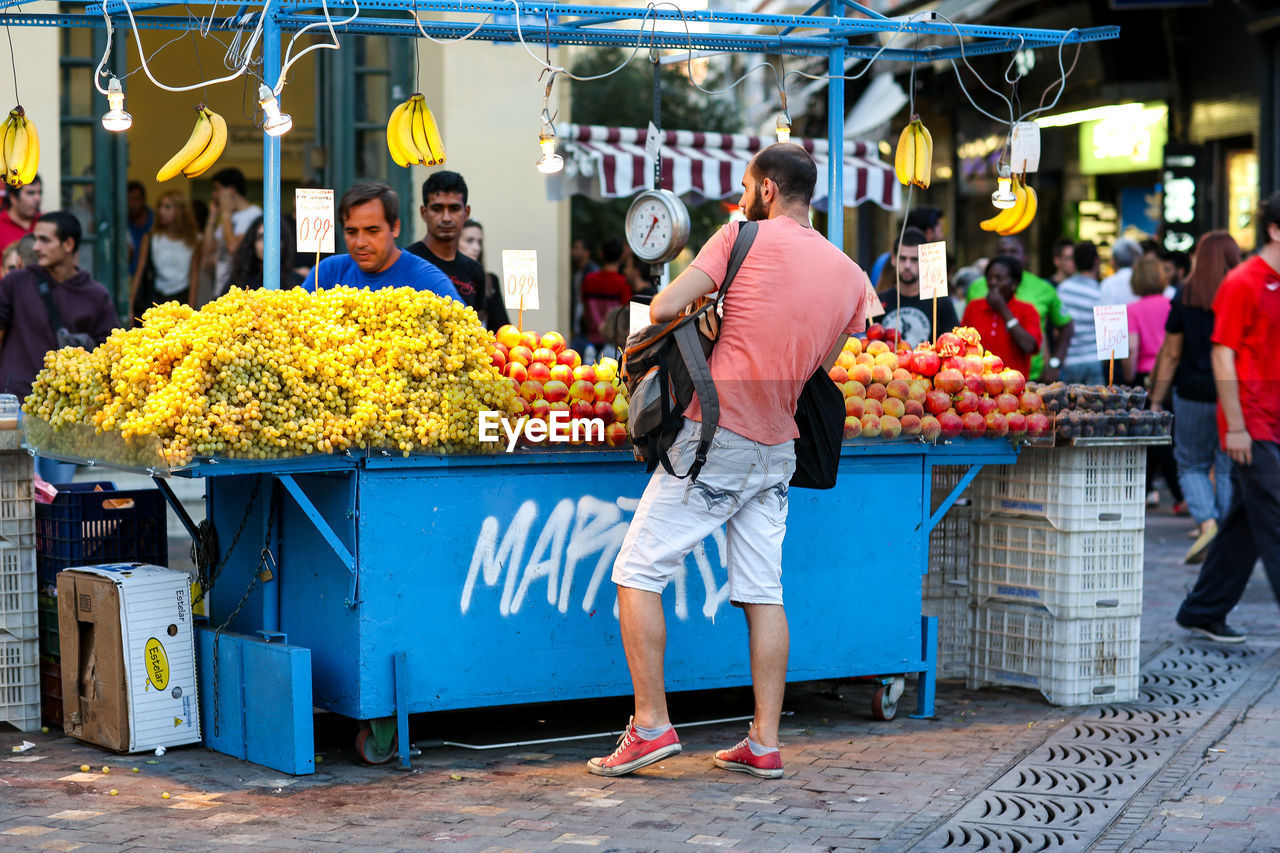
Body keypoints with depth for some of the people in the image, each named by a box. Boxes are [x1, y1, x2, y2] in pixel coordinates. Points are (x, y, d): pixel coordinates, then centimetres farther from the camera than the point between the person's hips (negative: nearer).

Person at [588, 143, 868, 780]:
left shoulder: (746, 237, -7)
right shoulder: (852, 278, 10)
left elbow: (664, 308, -12)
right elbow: (816, 371, 14)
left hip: (716, 435, -6)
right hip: (778, 450, 6)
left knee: (637, 573, 1)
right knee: (762, 593, 9)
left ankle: (651, 726, -3)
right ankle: (764, 743, 9)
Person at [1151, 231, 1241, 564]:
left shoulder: (1185, 295, -2)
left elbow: (1171, 353, 0)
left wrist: (1156, 400, 6)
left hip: (1194, 393, 0)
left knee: (1192, 465, 13)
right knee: (1229, 469, 9)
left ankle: (1206, 522, -10)